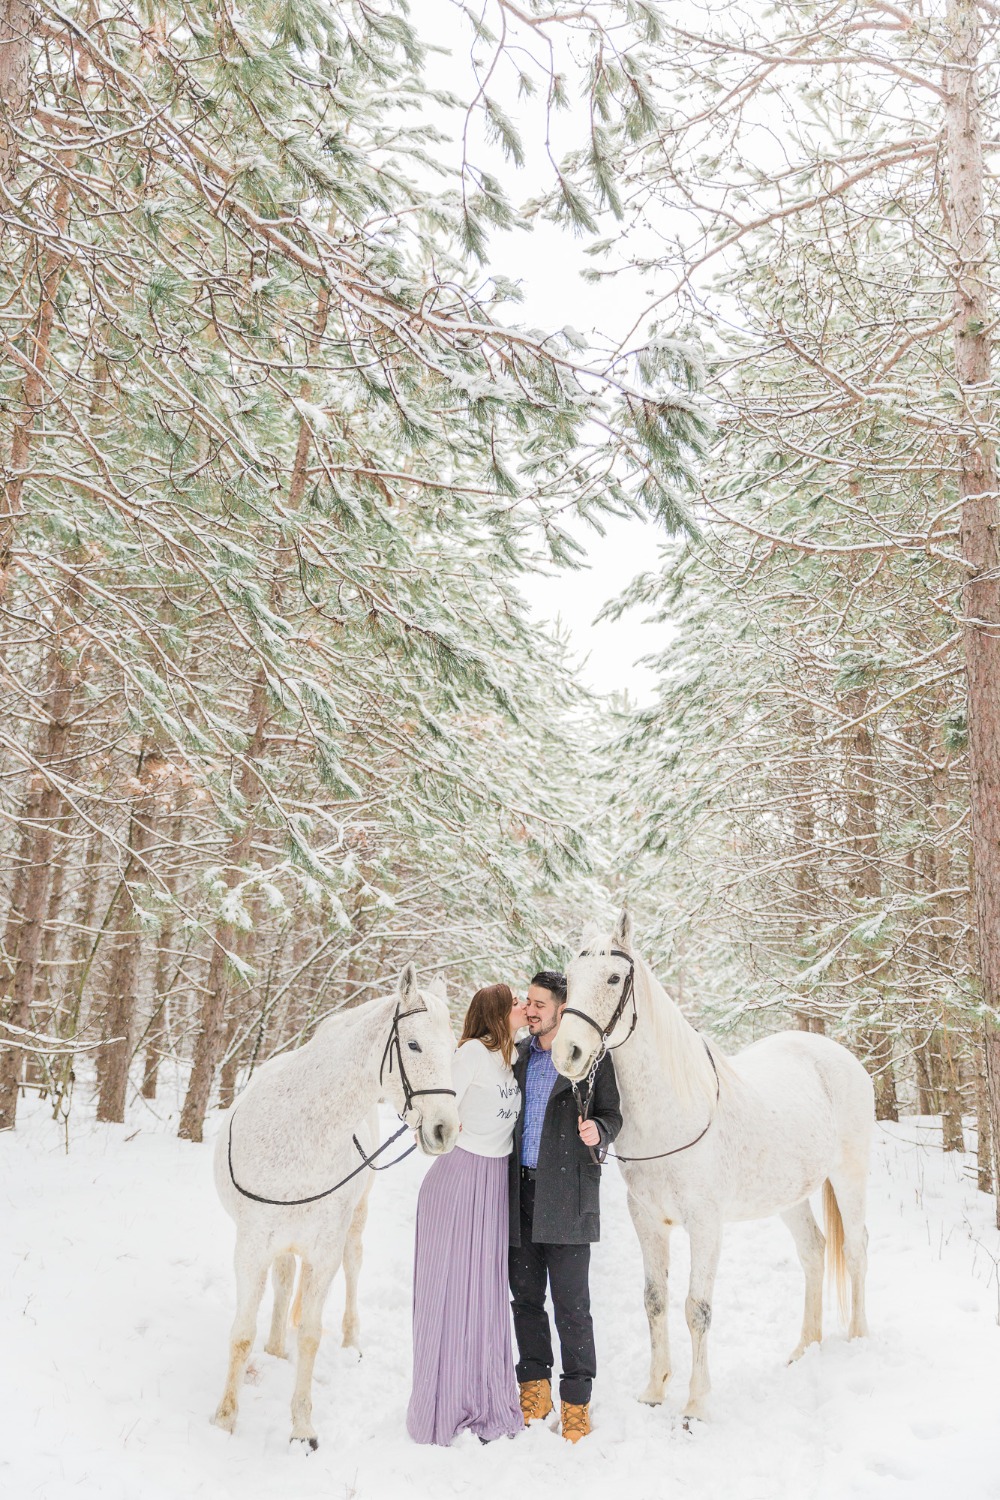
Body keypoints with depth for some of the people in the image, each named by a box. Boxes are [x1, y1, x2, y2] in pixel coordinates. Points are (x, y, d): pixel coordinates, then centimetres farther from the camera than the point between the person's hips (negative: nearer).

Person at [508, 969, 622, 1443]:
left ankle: (576, 1400, 15)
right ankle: (534, 1386, 30)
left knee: (571, 1304, 1)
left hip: (567, 1195, -5)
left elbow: (612, 1115, 1)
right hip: (520, 1193, 5)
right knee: (525, 1297, 14)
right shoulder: (518, 1054, 12)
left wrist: (598, 1132, -20)